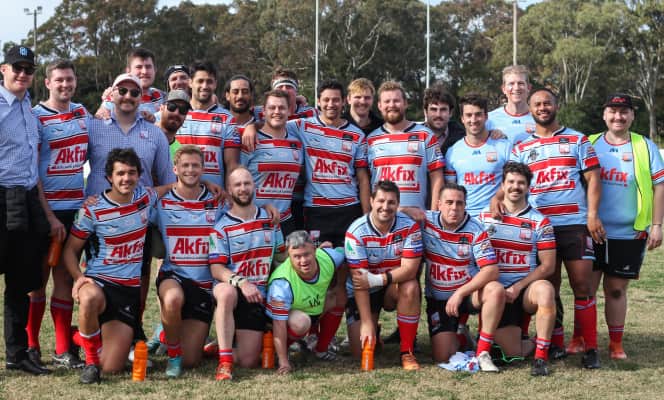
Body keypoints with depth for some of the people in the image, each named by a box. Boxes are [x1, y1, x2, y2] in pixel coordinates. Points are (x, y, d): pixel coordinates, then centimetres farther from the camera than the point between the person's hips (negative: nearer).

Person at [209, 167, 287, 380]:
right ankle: (224, 360, -34)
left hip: (258, 297, 3)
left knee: (249, 361, -8)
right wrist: (240, 282, -28)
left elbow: (281, 257, 18)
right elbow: (216, 268, -11)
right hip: (232, 290, -3)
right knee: (226, 293, -42)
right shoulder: (221, 227, -3)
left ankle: (221, 346, 26)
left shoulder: (269, 219, 11)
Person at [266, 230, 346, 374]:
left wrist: (339, 288, -1)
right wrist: (283, 362, -33)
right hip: (289, 315, -7)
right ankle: (280, 351, -6)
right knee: (300, 322, -36)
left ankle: (322, 350, 5)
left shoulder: (327, 257, -23)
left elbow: (344, 261, 4)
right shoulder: (282, 283, -37)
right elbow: (279, 324, -34)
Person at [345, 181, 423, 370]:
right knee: (361, 352, -11)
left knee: (410, 287, -35)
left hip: (395, 287, 1)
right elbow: (359, 280, -23)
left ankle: (407, 352, -22)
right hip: (362, 292, -1)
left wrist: (377, 280, -36)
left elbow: (410, 269, -23)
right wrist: (366, 322, -28)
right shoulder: (356, 231, -20)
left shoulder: (409, 226, -16)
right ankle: (373, 330, 28)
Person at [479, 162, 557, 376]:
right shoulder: (485, 216, 7)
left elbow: (548, 266, -2)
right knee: (514, 353, -10)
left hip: (526, 288, -1)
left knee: (545, 290, -38)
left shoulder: (539, 221, 2)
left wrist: (517, 288, -13)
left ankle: (541, 357, -23)